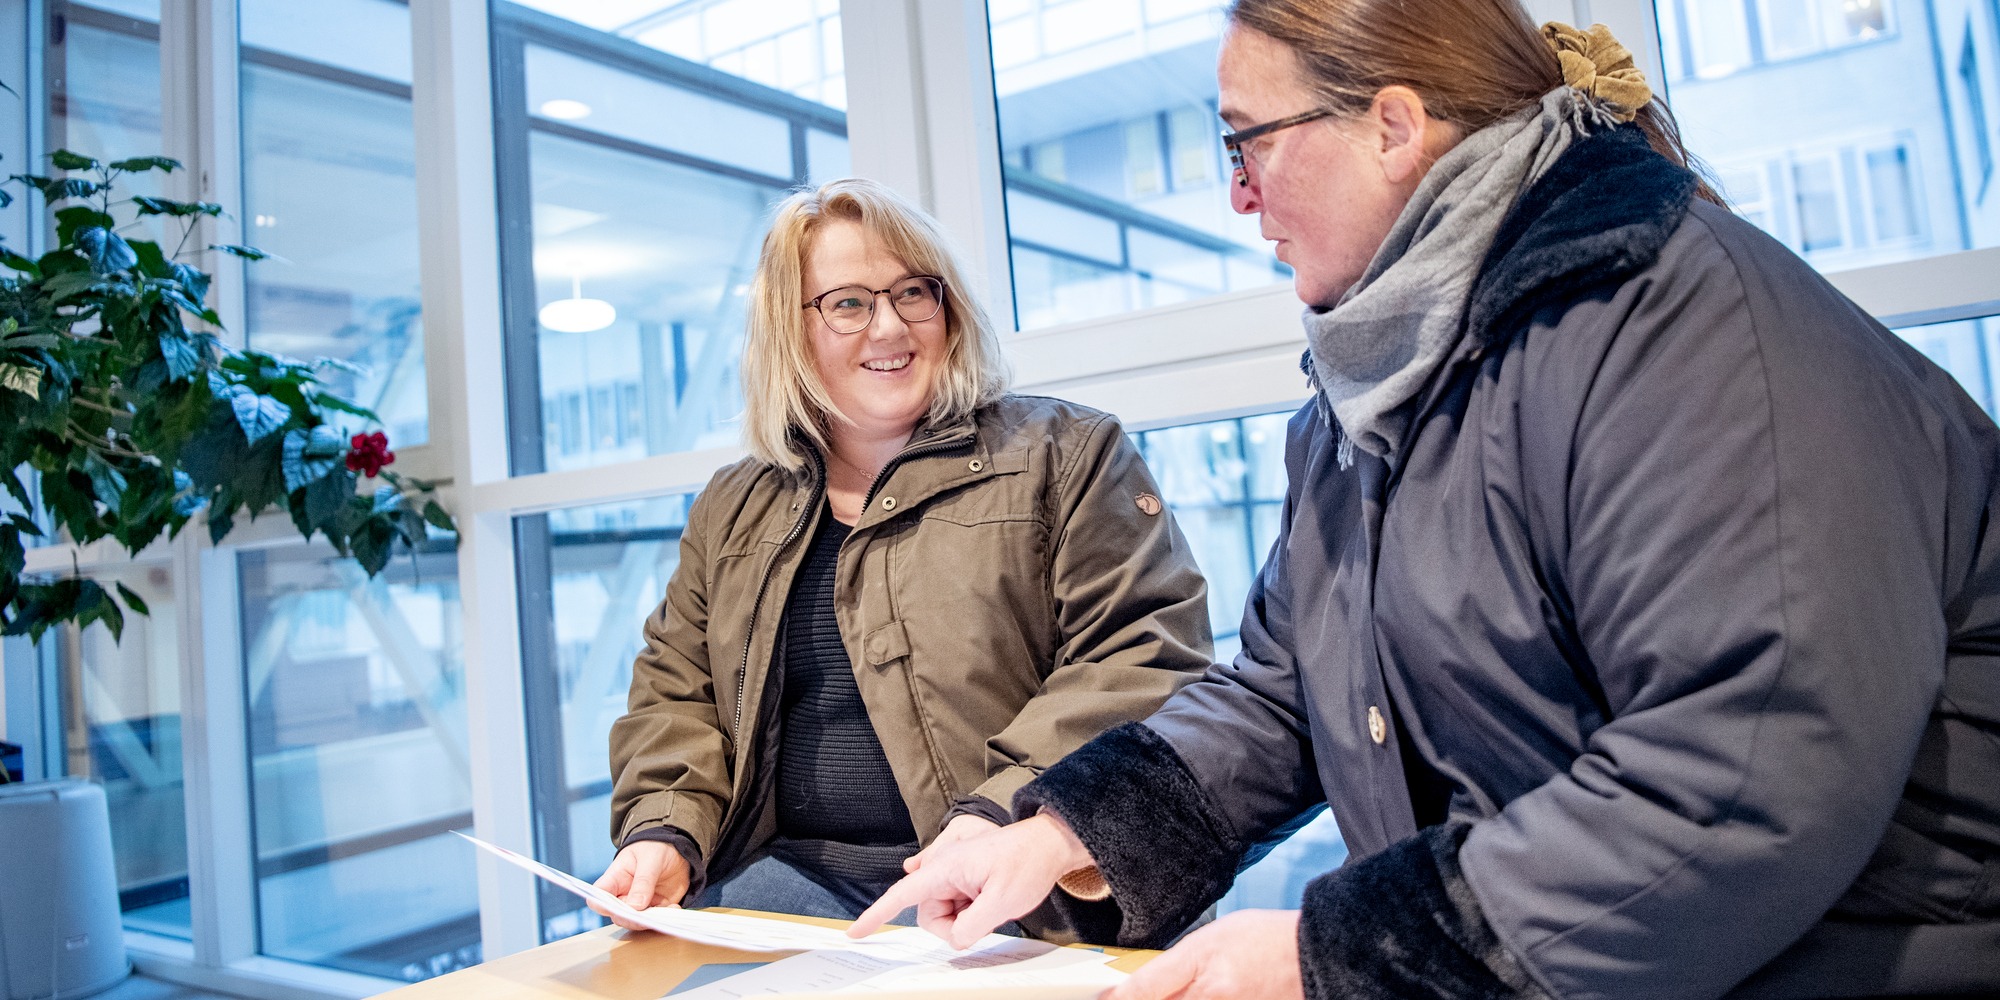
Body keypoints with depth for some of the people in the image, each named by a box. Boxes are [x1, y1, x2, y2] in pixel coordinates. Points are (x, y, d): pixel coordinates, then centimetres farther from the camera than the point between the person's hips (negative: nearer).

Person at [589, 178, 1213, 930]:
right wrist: (666, 831, -1)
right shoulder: (731, 510, 20)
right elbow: (676, 696, 20)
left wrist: (1005, 812, -19)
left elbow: (1144, 660, -6)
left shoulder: (1066, 453, 5)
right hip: (790, 875, 4)